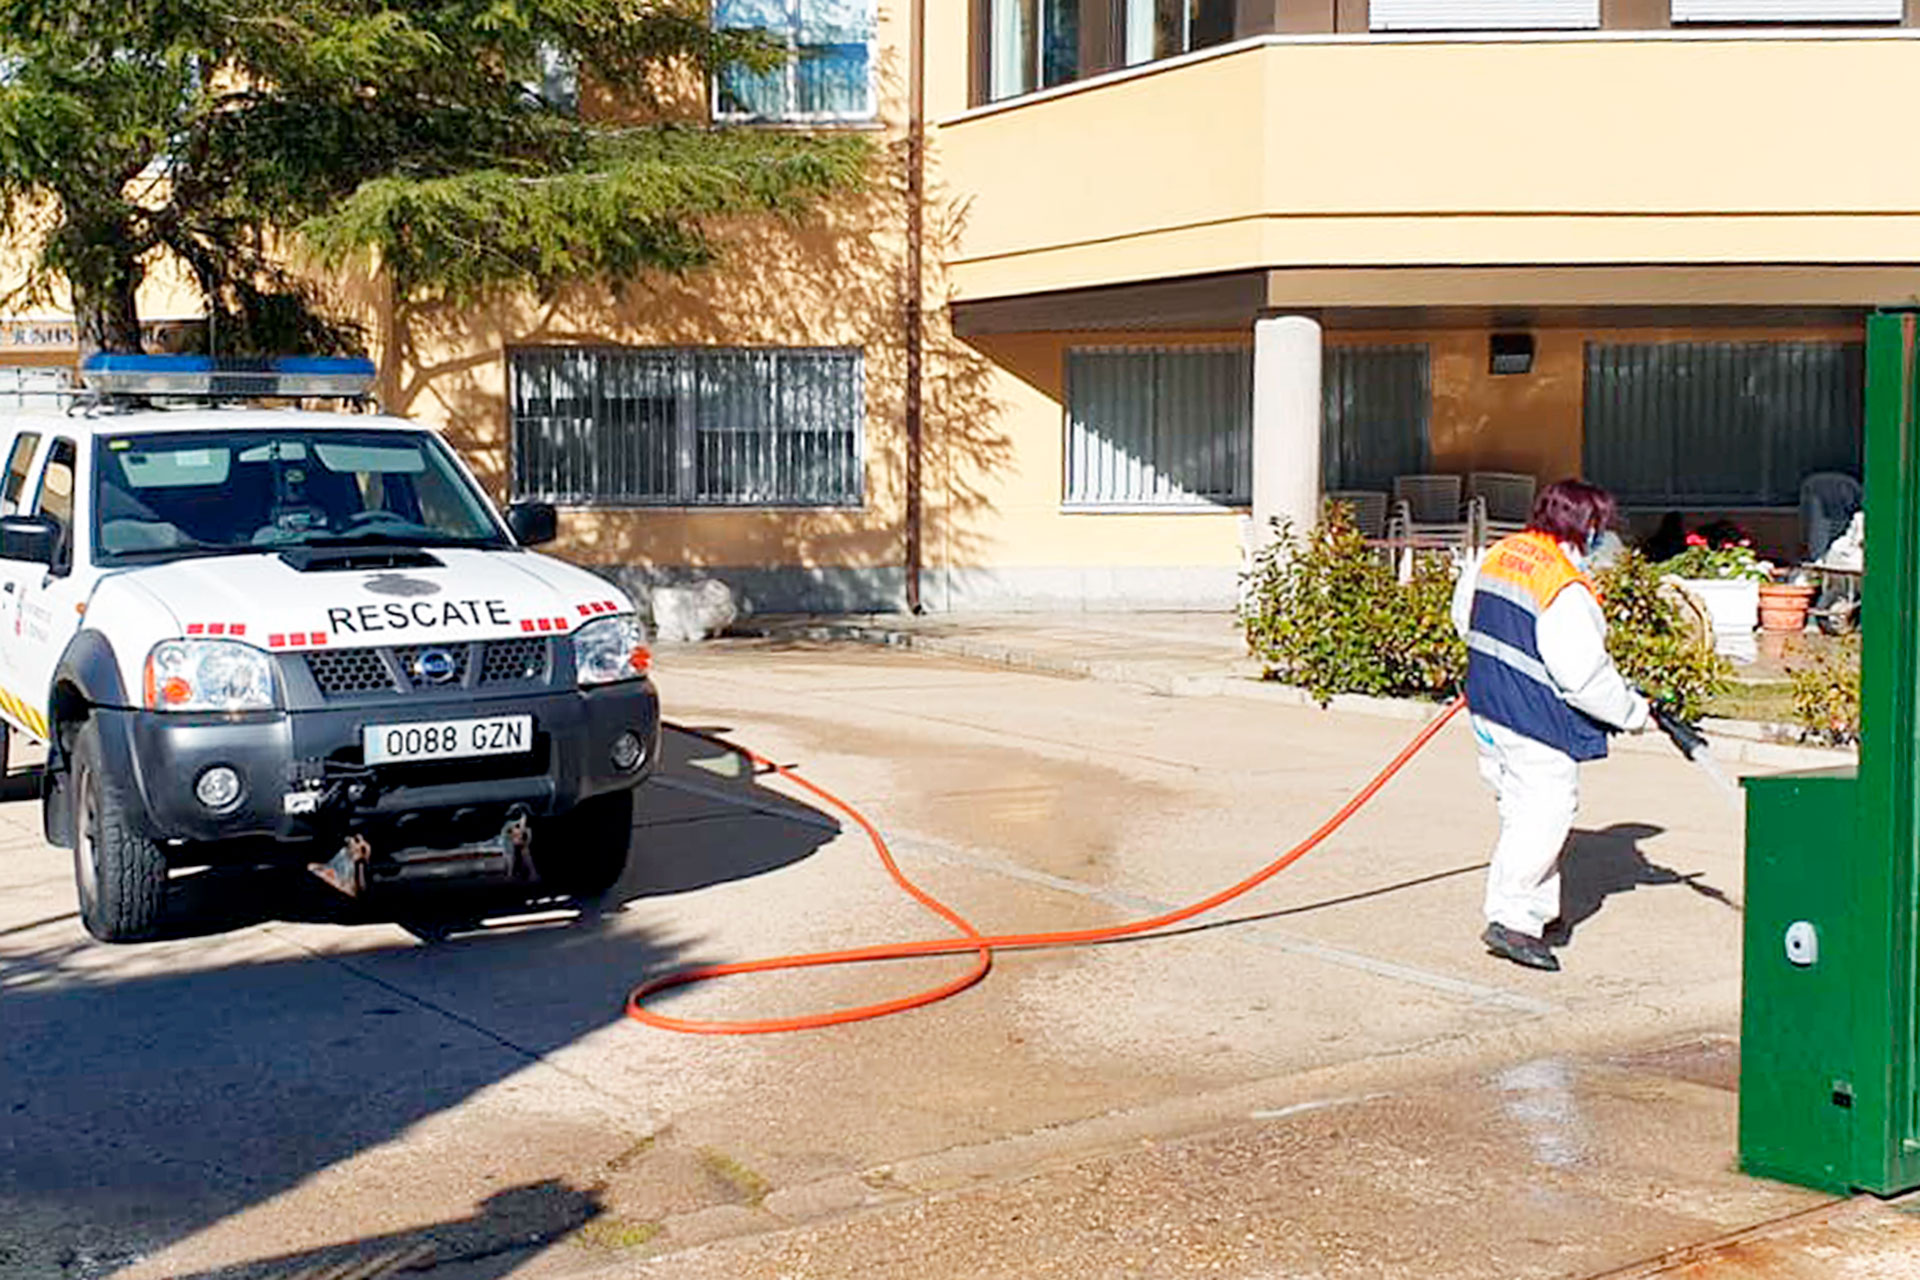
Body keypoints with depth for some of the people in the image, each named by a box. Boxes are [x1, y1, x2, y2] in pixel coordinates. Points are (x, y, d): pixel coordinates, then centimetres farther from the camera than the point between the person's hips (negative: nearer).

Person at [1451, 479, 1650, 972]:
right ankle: (1512, 918, -10)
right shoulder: (1566, 588, -21)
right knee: (1546, 811, -4)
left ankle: (1538, 907, 29)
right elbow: (1584, 676, -20)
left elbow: (1464, 615, 19)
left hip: (1486, 704, 9)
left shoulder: (1495, 556, 4)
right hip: (1536, 721, -9)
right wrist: (1633, 712, -7)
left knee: (1522, 810, 18)